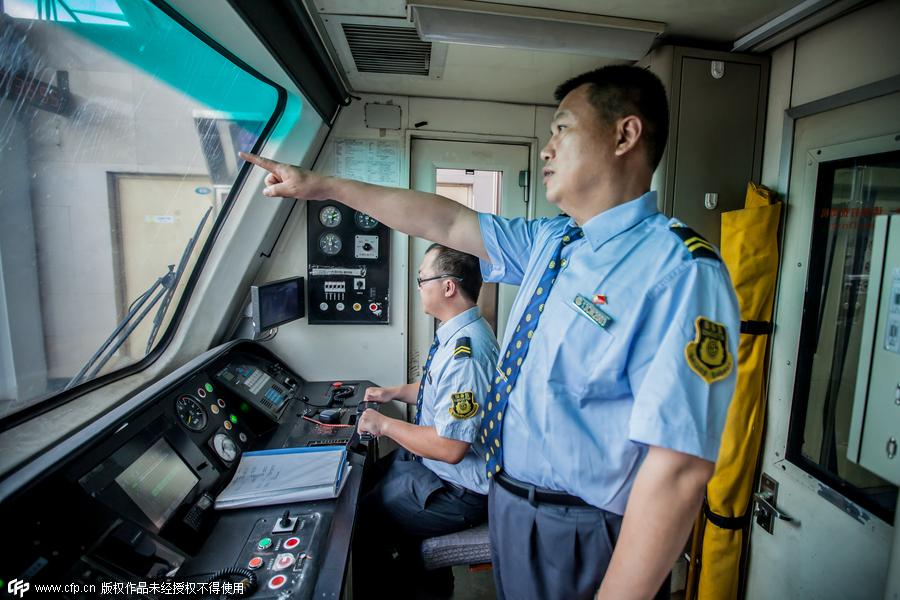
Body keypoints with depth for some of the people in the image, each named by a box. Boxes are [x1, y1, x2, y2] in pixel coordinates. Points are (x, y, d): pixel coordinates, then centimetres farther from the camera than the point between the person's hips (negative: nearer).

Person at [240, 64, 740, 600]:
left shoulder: (682, 273, -25)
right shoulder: (551, 241, 1)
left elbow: (678, 472, -27)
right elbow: (448, 222, 4)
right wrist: (323, 186, 8)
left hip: (579, 544, -6)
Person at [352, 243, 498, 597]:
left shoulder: (466, 351, -33)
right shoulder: (457, 333, -1)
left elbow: (450, 447, -31)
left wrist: (385, 425, -19)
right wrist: (396, 392, 9)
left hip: (457, 490, -9)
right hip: (429, 460, 9)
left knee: (359, 523, 0)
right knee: (365, 481, 21)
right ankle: (413, 570, 39)